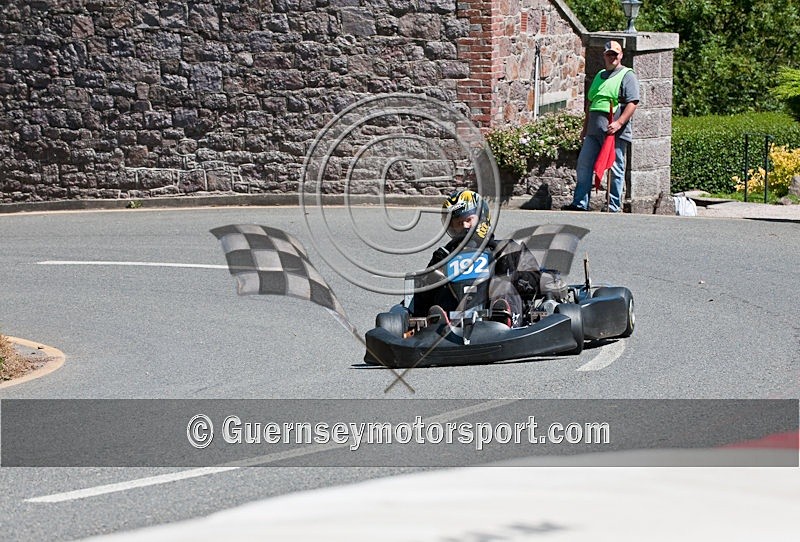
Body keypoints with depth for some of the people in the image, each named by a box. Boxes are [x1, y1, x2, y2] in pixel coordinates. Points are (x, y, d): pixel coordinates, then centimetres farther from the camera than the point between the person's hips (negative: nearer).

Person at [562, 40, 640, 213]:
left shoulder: (627, 75, -1)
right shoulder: (600, 75, 22)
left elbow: (632, 103, -11)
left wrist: (619, 123, -22)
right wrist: (585, 127, 23)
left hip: (615, 132, -7)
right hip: (594, 132, 7)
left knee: (615, 170, -2)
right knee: (584, 165, 4)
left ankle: (614, 207, 3)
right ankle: (580, 203, 8)